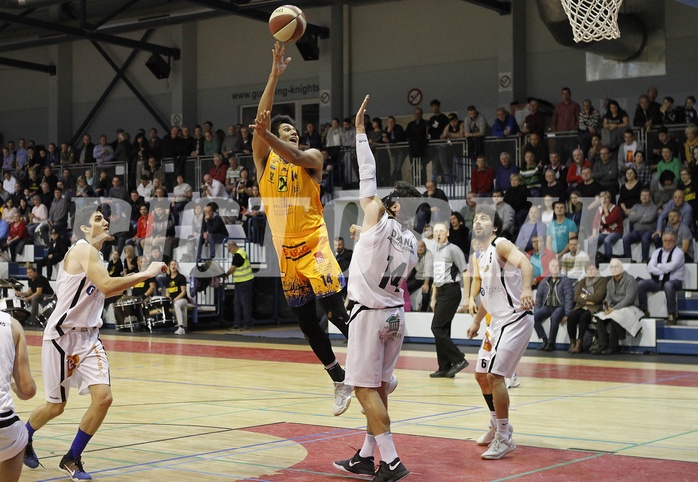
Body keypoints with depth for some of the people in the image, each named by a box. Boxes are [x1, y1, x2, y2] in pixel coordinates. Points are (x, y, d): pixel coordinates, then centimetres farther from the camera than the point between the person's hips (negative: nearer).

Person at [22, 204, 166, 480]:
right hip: (63, 335, -7)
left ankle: (72, 460, 8)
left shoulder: (95, 254, 10)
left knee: (103, 396, -8)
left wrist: (137, 279, 13)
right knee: (56, 406, 6)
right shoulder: (82, 250, -17)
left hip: (88, 336, 7)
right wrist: (145, 274, -26)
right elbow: (106, 285, -31)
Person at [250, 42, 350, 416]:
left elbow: (295, 157, -23)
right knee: (308, 325, 7)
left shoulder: (311, 157, 2)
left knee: (338, 315, -12)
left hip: (313, 248, -4)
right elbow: (260, 119, -5)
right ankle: (341, 383, 19)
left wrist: (266, 134, -38)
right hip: (285, 252, 4)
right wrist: (274, 75, -12)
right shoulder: (264, 161, 7)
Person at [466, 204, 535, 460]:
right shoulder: (481, 258, 14)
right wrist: (477, 321, 33)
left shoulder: (501, 245, -12)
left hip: (516, 319, -10)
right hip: (497, 321, 10)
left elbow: (524, 262, -32)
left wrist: (526, 289, -50)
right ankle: (497, 426, 36)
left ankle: (504, 438, -6)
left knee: (494, 375, -16)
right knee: (481, 374, 17)